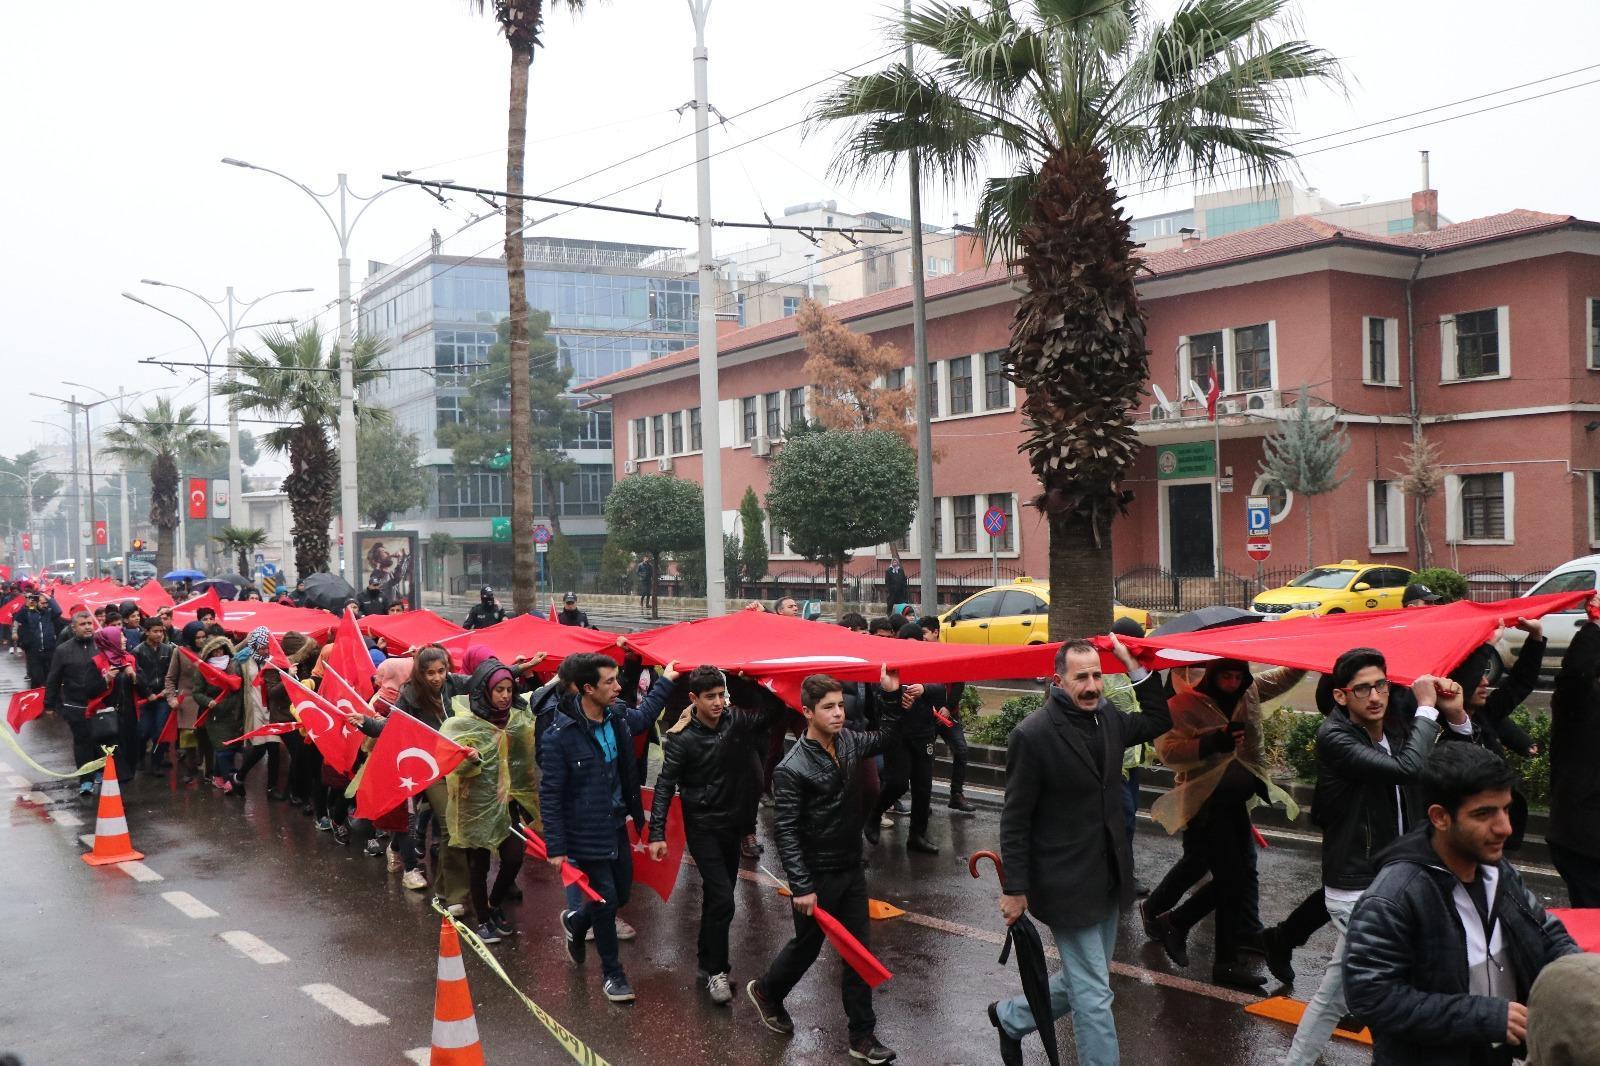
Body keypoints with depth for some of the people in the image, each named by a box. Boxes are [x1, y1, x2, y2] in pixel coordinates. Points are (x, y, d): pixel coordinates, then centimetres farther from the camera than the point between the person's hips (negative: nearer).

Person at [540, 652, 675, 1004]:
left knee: (621, 894, 18)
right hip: (586, 835, -7)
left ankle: (575, 922, 48)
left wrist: (665, 679, 30)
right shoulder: (559, 736, -23)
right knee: (605, 901, 2)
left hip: (617, 826, 7)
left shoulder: (619, 716, -3)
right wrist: (556, 848, -18)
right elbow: (550, 795, -18)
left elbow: (644, 716, 24)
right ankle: (611, 972, 23)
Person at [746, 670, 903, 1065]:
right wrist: (801, 887, -22)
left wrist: (891, 695, 3)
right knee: (807, 946, 14)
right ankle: (766, 991, 43)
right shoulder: (792, 769, -22)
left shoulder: (848, 742, -2)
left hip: (852, 870, 6)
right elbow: (787, 832, -20)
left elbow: (886, 737, 18)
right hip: (817, 877, -6)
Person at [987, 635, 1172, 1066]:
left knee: (1082, 980, 21)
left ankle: (1011, 1017, 41)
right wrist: (1015, 889, -13)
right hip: (1066, 883, -8)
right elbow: (1014, 820, -14)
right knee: (1094, 993, 0)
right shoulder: (1033, 735, -19)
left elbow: (1157, 720, 20)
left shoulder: (1108, 717, 1)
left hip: (1108, 879, 8)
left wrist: (1133, 663, 8)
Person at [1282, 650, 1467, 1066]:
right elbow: (1407, 767, -30)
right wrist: (1427, 708, -18)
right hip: (1360, 893, -7)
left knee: (1336, 991, 17)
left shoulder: (1396, 731, 5)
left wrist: (1457, 717, -8)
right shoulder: (1334, 737, -17)